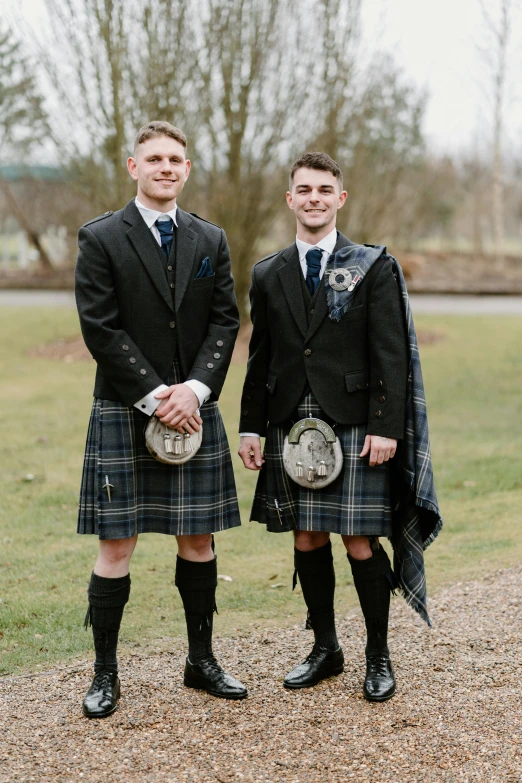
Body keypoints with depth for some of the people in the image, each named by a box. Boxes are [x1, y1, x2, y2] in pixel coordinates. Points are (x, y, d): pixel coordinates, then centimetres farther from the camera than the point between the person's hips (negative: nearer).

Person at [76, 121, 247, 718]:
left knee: (198, 539, 9)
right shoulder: (101, 239, -1)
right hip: (124, 413, -4)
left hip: (194, 410, 4)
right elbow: (100, 328, -8)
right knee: (116, 543, -2)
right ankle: (105, 674, 9)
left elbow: (224, 322, 6)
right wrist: (155, 396, -13)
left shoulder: (210, 241, 11)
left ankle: (201, 660, 22)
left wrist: (194, 389, -9)